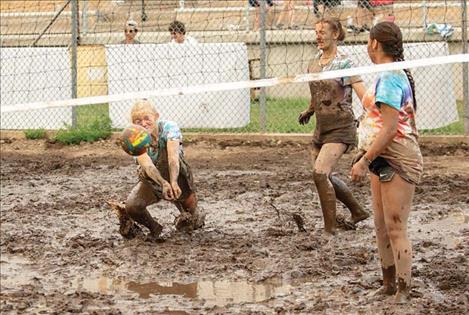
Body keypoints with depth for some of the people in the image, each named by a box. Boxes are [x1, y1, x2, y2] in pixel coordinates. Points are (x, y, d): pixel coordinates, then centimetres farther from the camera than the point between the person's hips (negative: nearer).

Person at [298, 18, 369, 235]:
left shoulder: (343, 63, -13)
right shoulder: (314, 62, 8)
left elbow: (362, 93, -25)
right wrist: (310, 111, 36)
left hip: (340, 128, -8)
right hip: (321, 127, 8)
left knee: (320, 173, -20)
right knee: (324, 176, 15)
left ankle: (330, 229, -12)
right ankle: (358, 211, 36)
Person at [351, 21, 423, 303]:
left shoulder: (389, 77, -17)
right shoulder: (396, 75, 13)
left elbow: (390, 128, -23)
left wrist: (364, 161, -21)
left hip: (397, 162, -10)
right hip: (383, 162, 10)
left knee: (395, 229, -7)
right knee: (382, 227, 16)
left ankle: (403, 294, -2)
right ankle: (389, 285, 27)